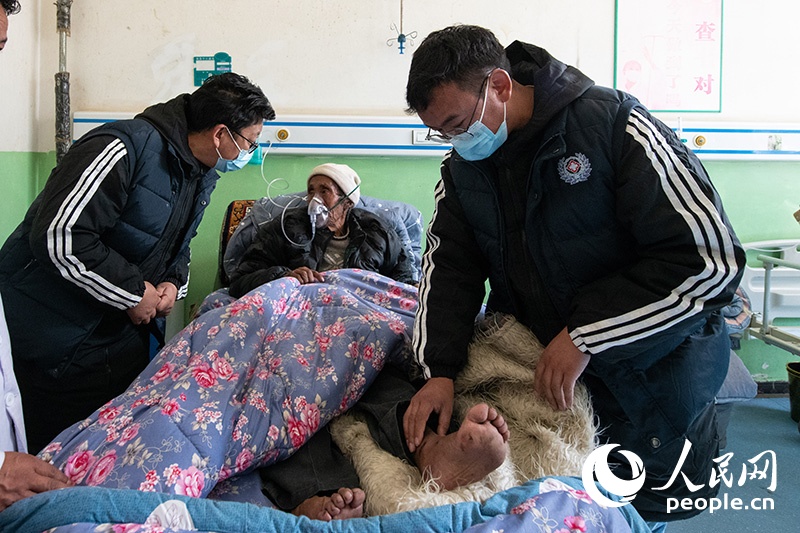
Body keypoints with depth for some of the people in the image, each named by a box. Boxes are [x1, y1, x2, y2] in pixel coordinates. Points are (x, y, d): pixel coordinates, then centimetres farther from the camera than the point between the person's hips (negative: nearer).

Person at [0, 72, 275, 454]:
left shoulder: (203, 176, 7)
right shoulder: (127, 148, -23)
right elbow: (58, 236, -29)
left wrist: (174, 282, -3)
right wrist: (134, 291, -21)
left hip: (119, 331, 8)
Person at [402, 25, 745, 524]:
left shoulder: (613, 123, -19)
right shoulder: (463, 166, 0)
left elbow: (712, 257, -23)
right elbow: (448, 267, 0)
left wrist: (585, 333, -23)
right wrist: (439, 370, -15)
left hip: (650, 380, -4)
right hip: (535, 373, 5)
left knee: (642, 508, 7)